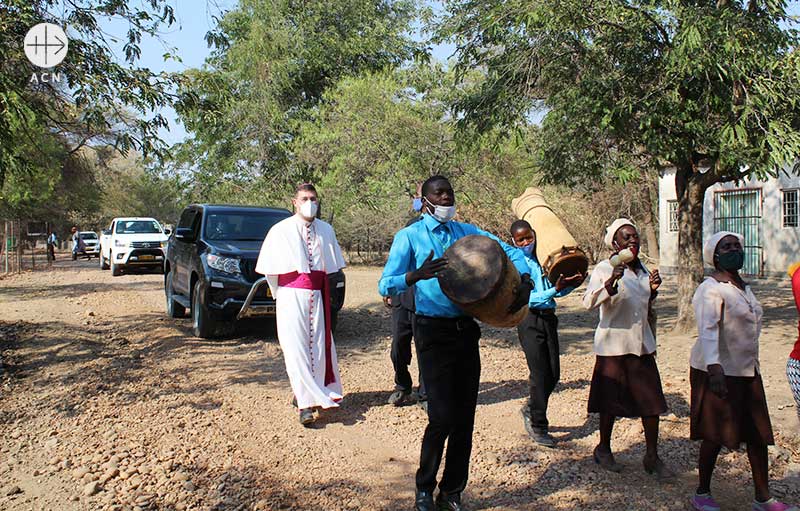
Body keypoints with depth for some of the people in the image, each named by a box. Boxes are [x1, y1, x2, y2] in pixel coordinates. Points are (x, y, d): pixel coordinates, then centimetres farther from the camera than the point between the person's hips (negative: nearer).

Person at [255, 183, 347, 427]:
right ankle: (305, 404, 0)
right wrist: (280, 294, 4)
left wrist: (324, 290, 7)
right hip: (291, 296, -3)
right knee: (296, 349, -5)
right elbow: (269, 268, 1)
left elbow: (331, 265, 13)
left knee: (319, 346, 7)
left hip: (318, 296, 4)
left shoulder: (326, 230, 6)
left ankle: (310, 394, 26)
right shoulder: (281, 230, -3)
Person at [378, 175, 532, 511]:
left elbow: (511, 252, 12)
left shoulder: (466, 232, 12)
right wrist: (417, 275, -30)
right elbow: (385, 286, -11)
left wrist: (524, 281, -9)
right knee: (442, 417, -8)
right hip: (434, 332, -5)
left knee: (465, 417, 8)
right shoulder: (409, 237, -1)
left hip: (467, 330, 5)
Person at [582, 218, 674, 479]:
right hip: (613, 344, -6)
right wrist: (611, 282, -40)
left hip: (641, 343, 6)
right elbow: (588, 302, -25)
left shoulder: (642, 269, 11)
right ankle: (603, 449, 26)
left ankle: (652, 457, 16)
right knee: (611, 400, 6)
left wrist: (653, 290, 4)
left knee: (652, 400, 4)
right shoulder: (605, 268, -10)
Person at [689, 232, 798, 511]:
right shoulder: (710, 289, -15)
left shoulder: (744, 287, 14)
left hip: (747, 371, 8)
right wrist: (714, 368, -39)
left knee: (758, 433, 10)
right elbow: (707, 330, -28)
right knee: (716, 435, 1)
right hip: (719, 372, -8)